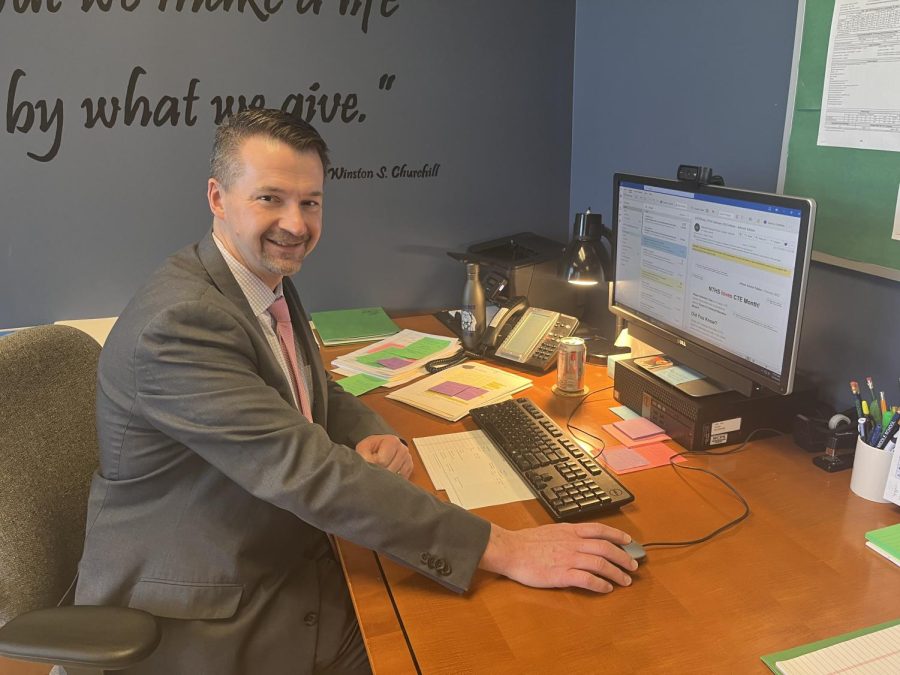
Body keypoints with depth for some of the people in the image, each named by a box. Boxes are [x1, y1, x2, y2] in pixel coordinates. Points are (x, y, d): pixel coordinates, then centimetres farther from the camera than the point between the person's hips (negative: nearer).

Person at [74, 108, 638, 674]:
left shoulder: (270, 281, 2)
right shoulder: (178, 323, -26)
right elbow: (306, 471, -32)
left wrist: (376, 438, -10)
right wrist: (502, 549, -32)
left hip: (292, 574, 7)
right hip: (197, 627, -7)